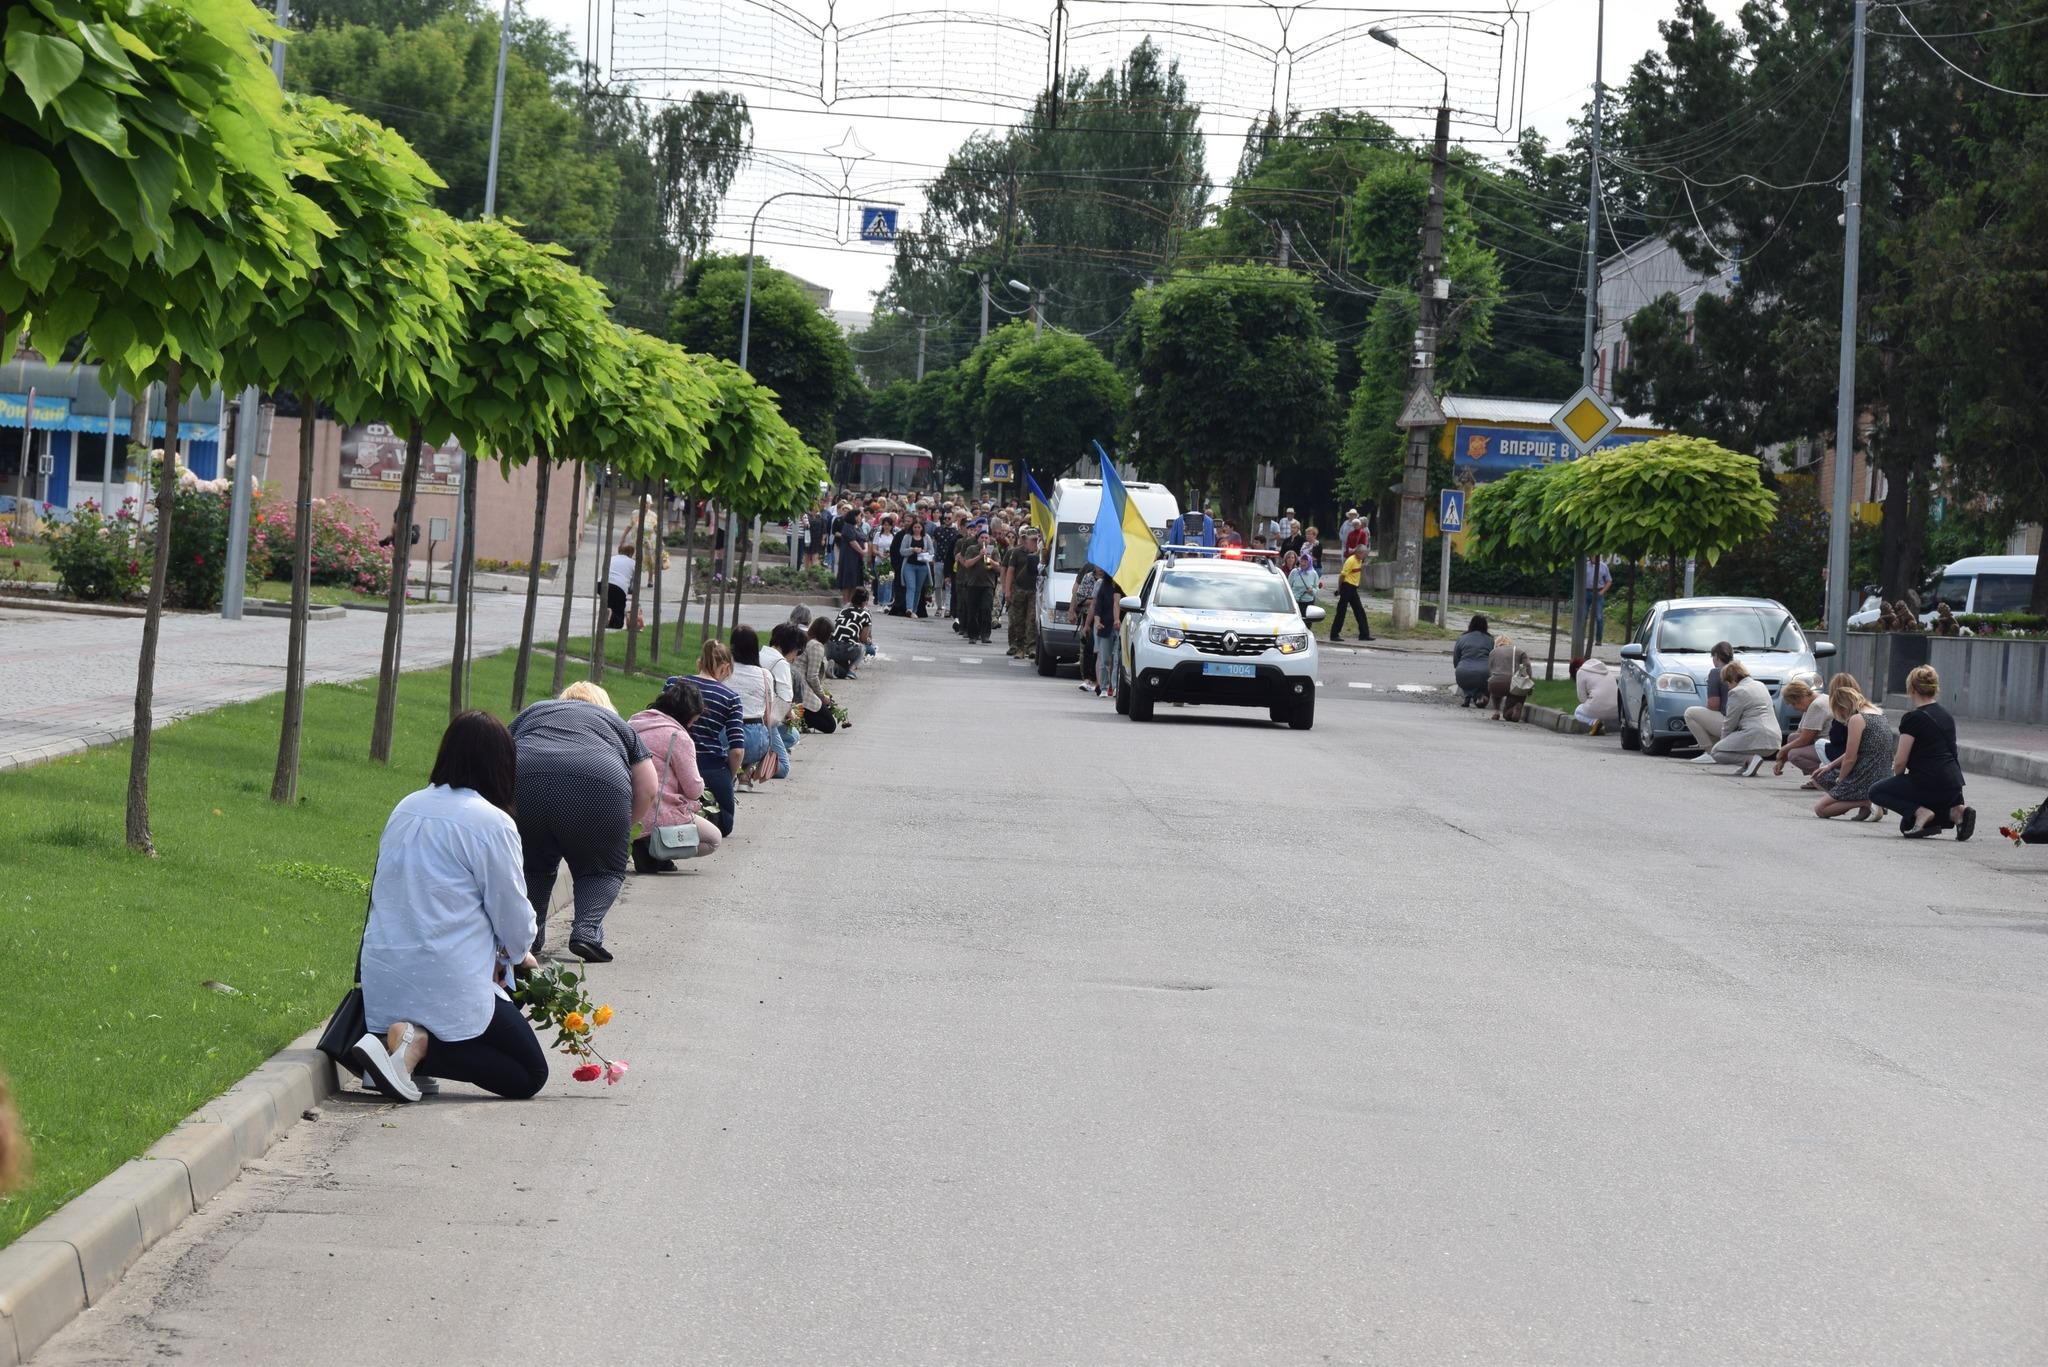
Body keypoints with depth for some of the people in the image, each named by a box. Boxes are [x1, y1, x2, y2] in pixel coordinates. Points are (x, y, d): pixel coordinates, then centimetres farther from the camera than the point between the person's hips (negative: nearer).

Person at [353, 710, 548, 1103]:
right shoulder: (492, 823, -12)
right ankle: (420, 1045, -13)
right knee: (529, 1074, 5)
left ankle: (402, 1041, 3)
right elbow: (513, 911, -4)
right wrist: (516, 954, 20)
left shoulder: (406, 808, 10)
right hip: (448, 984, -7)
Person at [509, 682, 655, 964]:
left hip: (524, 783, 2)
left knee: (533, 866, 24)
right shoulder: (618, 725, 31)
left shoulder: (532, 712, 36)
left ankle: (527, 933, 11)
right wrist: (622, 830, 33)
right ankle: (587, 929, -3)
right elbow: (647, 790, 21)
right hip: (598, 787, -2)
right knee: (603, 868, 17)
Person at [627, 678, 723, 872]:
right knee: (713, 839, 16)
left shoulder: (633, 724, 10)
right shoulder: (679, 737, -13)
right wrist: (700, 784, 16)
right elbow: (694, 789, -9)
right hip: (660, 818, -7)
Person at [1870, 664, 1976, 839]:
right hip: (1954, 788, 8)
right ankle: (1955, 812, 2)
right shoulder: (1946, 716, 16)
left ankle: (1921, 812, -8)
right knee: (1907, 825, 23)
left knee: (1876, 792, 12)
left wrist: (1897, 778, 15)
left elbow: (1900, 762, -9)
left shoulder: (1913, 718, -9)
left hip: (1929, 784, -8)